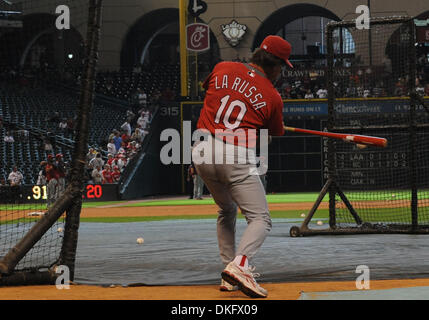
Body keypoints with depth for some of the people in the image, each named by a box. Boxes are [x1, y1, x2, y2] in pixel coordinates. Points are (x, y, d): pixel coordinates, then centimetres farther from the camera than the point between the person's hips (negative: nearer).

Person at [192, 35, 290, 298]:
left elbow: (206, 88, 31)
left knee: (227, 211, 24)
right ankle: (239, 265, -29)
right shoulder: (272, 97, 0)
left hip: (202, 151, 6)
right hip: (236, 157, -6)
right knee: (260, 219, -3)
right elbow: (276, 136, 13)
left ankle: (229, 278, 17)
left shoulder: (222, 69, 9)